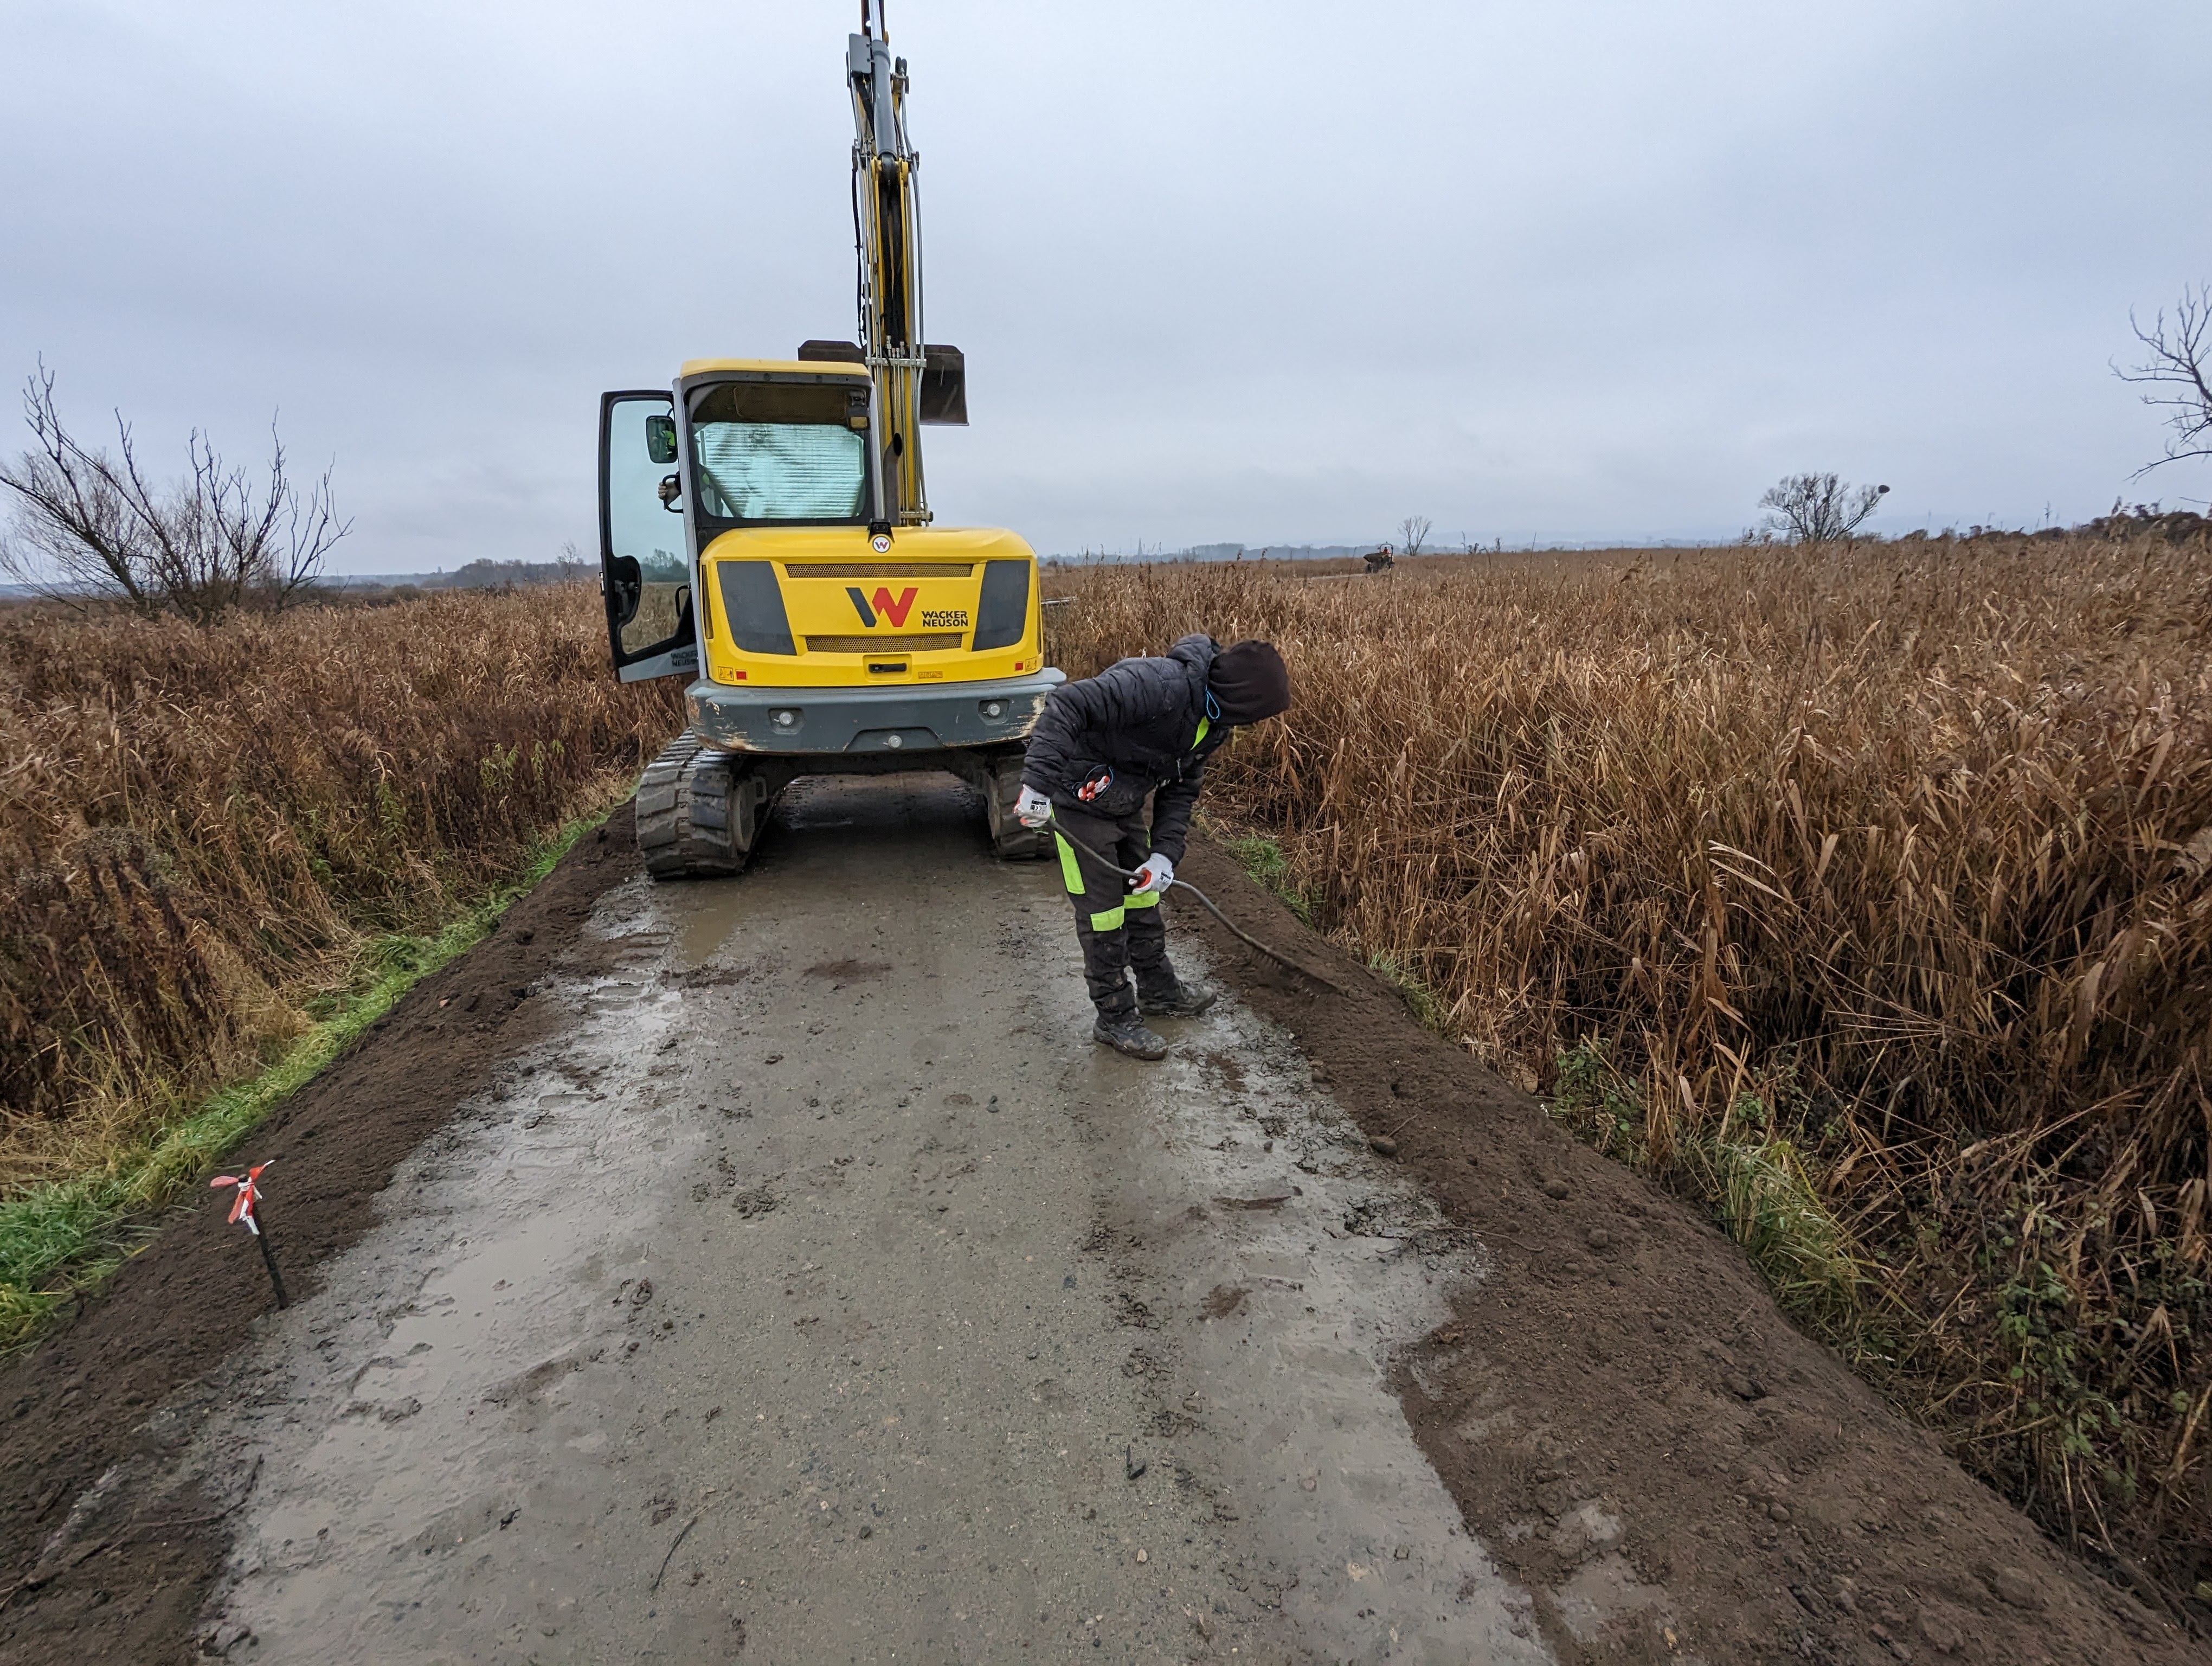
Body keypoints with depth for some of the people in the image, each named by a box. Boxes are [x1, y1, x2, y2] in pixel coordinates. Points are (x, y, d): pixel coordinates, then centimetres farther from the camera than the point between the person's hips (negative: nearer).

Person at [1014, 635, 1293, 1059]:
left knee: (1143, 898, 20)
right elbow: (1066, 706, -38)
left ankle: (1160, 992, 40)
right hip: (1079, 806, -9)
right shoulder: (1160, 685, -32)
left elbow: (1181, 790, 5)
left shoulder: (1213, 719, -1)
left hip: (1125, 808, 9)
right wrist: (1038, 783, -41)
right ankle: (1116, 1019, 17)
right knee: (1104, 914, 1)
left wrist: (1165, 853, -7)